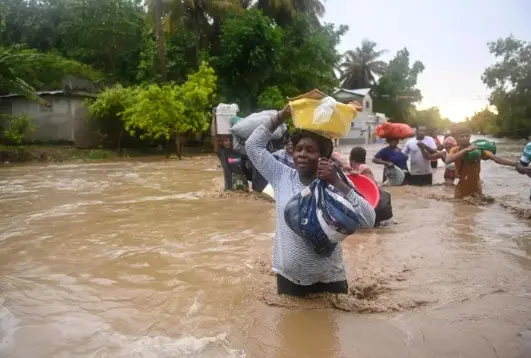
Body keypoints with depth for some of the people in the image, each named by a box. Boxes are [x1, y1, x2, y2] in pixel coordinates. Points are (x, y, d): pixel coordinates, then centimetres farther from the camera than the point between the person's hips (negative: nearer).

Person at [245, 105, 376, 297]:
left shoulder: (335, 187, -10)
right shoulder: (282, 177, -2)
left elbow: (368, 220, -22)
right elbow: (253, 145, -1)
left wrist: (337, 182, -28)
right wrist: (282, 115, -7)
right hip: (288, 278, 2)